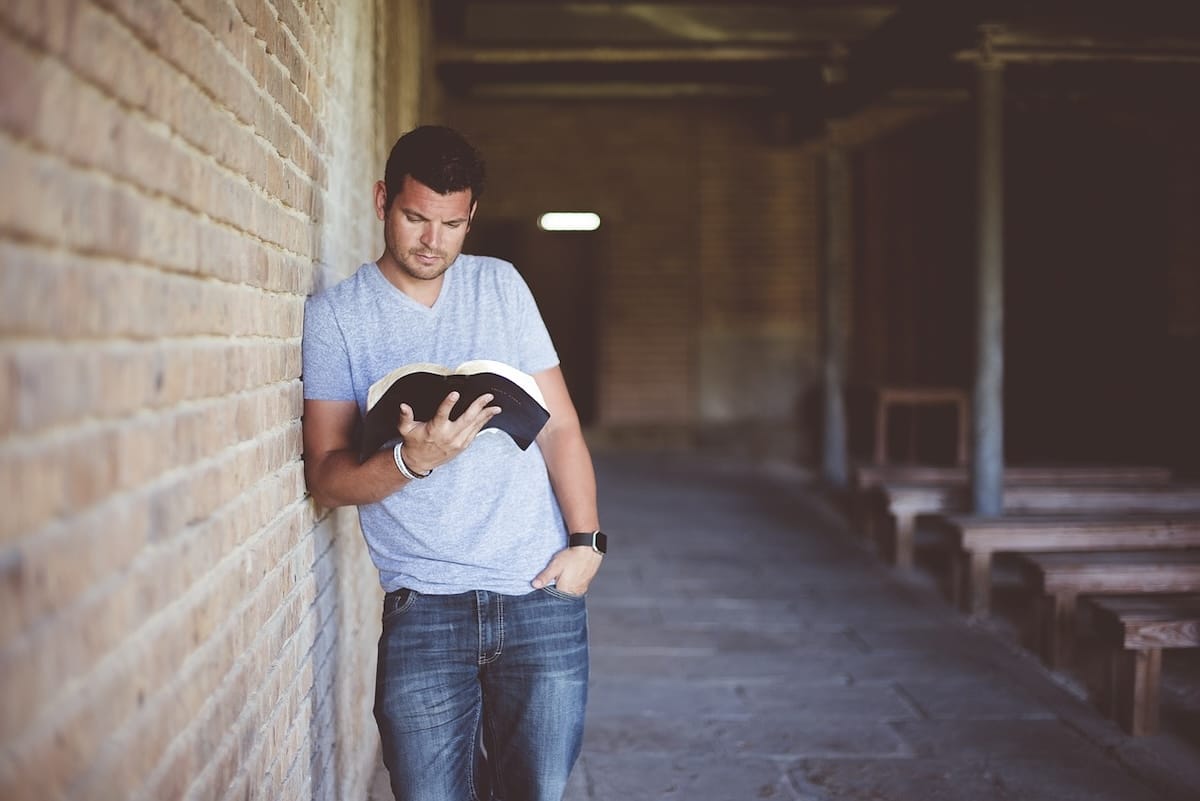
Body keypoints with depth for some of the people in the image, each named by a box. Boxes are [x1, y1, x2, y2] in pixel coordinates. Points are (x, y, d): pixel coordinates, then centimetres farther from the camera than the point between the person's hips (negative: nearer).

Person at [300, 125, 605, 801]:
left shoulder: (501, 285, 9)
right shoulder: (334, 315, 1)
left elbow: (559, 423, 9)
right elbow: (327, 477, -4)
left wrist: (586, 541, -2)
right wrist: (411, 459, -22)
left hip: (542, 595, 2)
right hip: (424, 609, -2)